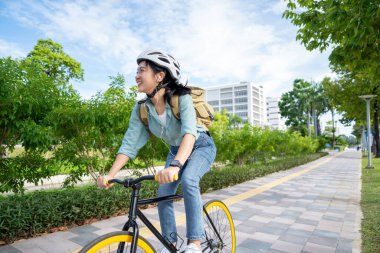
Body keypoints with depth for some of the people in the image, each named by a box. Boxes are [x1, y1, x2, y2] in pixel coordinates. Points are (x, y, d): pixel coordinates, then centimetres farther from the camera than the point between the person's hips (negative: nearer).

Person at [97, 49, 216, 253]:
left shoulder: (181, 98, -31)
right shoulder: (141, 109, -16)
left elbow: (189, 133, -44)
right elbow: (129, 144, -16)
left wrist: (175, 165, -60)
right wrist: (109, 175, -27)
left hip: (201, 146, -5)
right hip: (176, 150, 5)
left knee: (188, 180, -31)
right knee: (163, 194, -5)